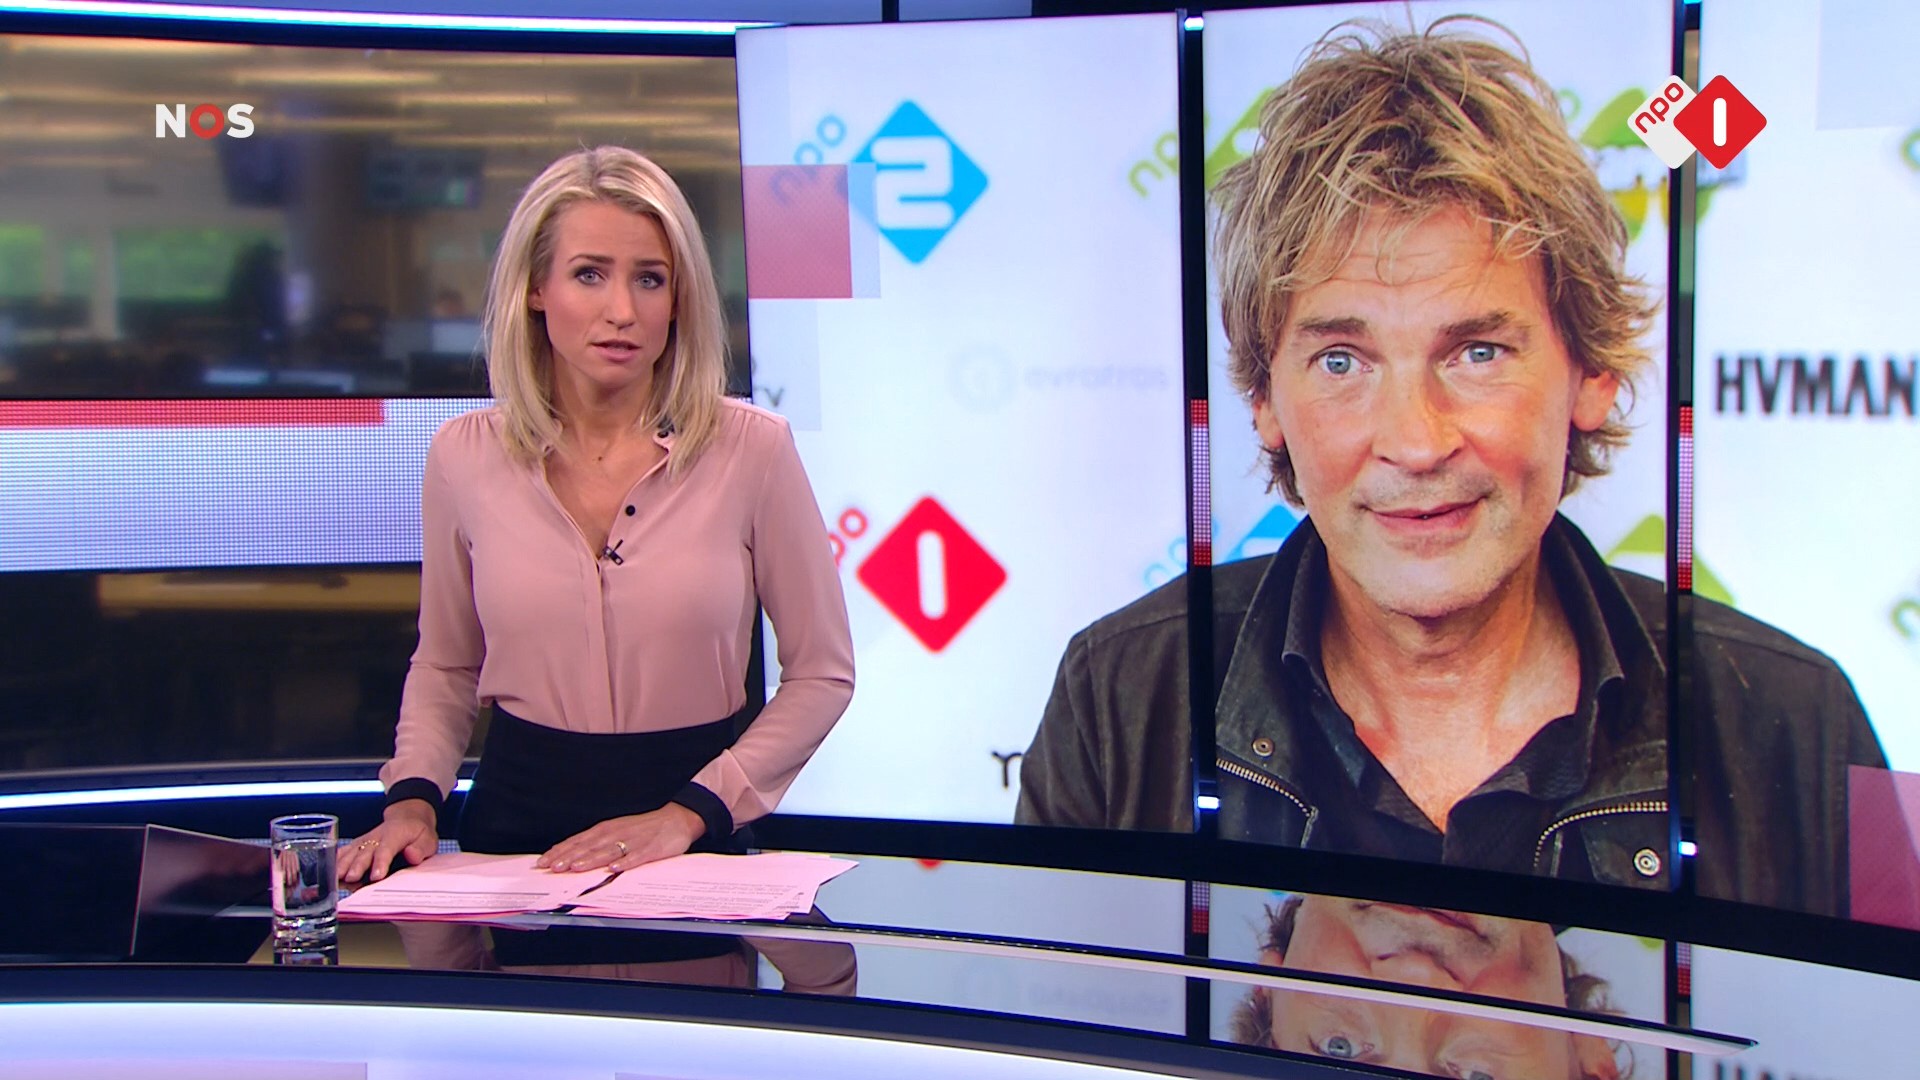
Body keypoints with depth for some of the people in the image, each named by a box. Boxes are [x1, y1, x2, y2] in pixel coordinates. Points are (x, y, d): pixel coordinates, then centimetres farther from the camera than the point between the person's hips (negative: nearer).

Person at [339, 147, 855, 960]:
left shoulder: (753, 449, -5)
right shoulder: (465, 456, 1)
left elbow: (822, 672, 1)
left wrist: (689, 813, -8)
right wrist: (413, 798, -2)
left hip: (694, 840, -1)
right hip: (516, 824, 2)